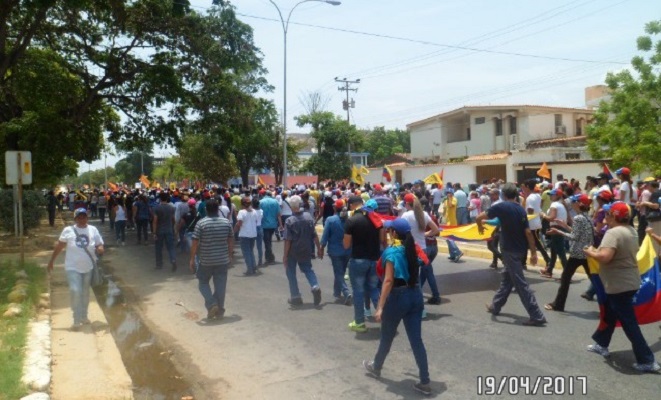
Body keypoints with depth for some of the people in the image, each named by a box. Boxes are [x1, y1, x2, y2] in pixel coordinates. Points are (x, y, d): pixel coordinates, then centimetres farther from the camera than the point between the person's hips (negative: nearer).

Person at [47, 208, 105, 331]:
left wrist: (100, 249, -20)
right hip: (73, 268, -2)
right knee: (75, 291, -15)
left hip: (88, 267, 3)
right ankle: (77, 321, -6)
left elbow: (100, 245, 4)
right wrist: (51, 261, 5)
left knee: (85, 293, 15)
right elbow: (59, 247, 3)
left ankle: (83, 316, 33)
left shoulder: (93, 230, 1)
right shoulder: (68, 231, -5)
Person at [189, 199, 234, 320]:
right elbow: (231, 241, 4)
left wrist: (192, 258, 0)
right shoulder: (226, 222, -1)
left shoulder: (201, 223, -11)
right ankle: (220, 310, 17)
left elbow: (195, 243, -11)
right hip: (223, 260, 2)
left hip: (206, 260, -2)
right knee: (220, 285, 10)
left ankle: (211, 304, 0)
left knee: (203, 283, 17)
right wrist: (230, 256, 16)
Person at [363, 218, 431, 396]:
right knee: (416, 340, 8)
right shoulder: (413, 249, 6)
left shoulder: (392, 251, -15)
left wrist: (380, 307, -20)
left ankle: (376, 367, 39)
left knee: (387, 337, 16)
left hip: (398, 297, -6)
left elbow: (388, 281, -21)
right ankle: (425, 383, 9)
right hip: (415, 295, 6)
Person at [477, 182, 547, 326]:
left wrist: (480, 227, 14)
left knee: (520, 283, -5)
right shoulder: (521, 209, 4)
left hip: (510, 250, -7)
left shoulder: (501, 206, -11)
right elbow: (528, 232, -1)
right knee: (507, 278, 20)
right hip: (520, 249, 7)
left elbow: (479, 218, -8)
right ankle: (495, 306, 34)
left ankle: (537, 316, -5)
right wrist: (533, 252, 1)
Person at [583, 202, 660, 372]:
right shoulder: (631, 231, 8)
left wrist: (590, 252, -15)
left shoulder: (613, 232, -23)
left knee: (629, 323, -1)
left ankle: (647, 361, 5)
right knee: (610, 315, 23)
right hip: (629, 281, 10)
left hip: (619, 285, -10)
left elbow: (605, 257, -34)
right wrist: (598, 251, 17)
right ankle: (601, 344, 35)